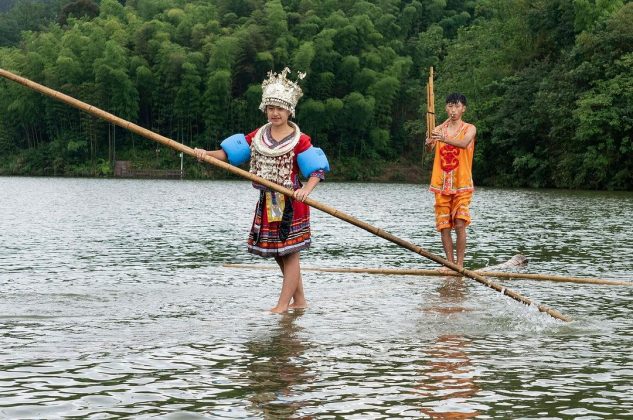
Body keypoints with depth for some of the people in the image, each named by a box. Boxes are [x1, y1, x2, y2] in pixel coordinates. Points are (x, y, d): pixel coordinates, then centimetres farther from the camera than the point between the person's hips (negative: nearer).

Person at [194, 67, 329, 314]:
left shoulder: (299, 140, -9)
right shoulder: (258, 136, 7)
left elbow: (317, 170, -16)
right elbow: (230, 152, 2)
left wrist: (306, 189, -34)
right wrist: (206, 154, -15)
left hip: (290, 203, -6)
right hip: (267, 203, 6)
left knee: (290, 253, -2)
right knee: (279, 254, 12)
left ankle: (283, 304, 0)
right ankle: (299, 300, 23)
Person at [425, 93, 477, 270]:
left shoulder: (469, 128, 1)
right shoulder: (439, 129, 9)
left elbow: (463, 143, -22)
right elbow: (429, 146, -10)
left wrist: (444, 139, -40)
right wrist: (429, 142, -35)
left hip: (462, 184, -3)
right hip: (441, 184, 3)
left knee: (460, 224, -11)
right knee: (444, 226, 2)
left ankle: (459, 264, -5)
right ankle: (450, 263, 10)